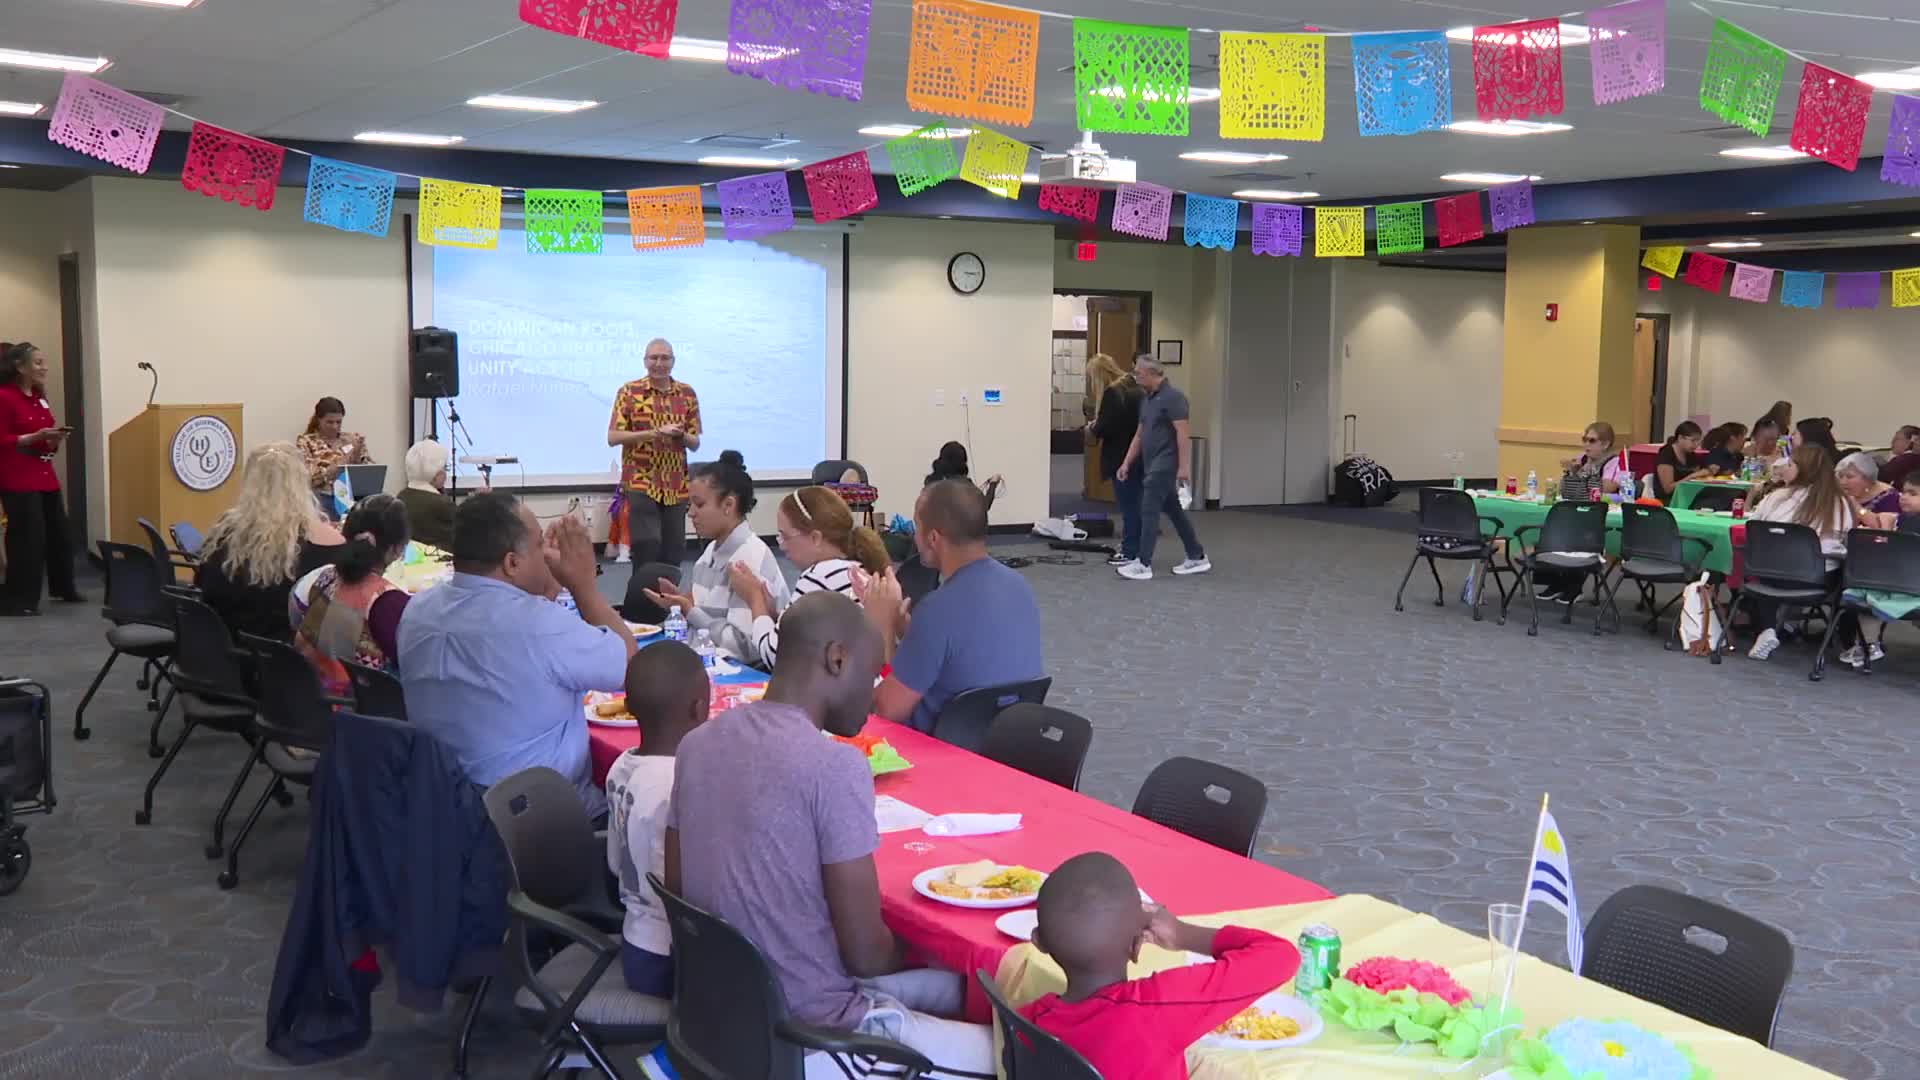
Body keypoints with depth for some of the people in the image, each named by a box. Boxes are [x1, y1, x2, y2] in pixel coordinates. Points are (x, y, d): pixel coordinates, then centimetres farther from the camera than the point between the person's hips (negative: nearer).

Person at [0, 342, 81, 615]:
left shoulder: (40, 398, 14)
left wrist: (55, 440, 1)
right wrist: (37, 436, -21)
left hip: (46, 477, 8)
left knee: (60, 534, 13)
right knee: (28, 539, -9)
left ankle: (64, 588, 29)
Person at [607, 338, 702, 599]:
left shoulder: (687, 394, 9)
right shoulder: (629, 392, 0)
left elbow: (695, 443, 11)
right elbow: (613, 437, -6)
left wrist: (681, 434, -13)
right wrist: (653, 433, -17)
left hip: (676, 486, 4)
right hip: (641, 482, -3)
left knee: (673, 554, 5)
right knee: (647, 549, -11)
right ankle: (638, 609, 1)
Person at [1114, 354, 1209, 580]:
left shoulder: (1173, 396, -14)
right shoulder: (1147, 399, 14)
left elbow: (1182, 434, -18)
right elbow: (1139, 434, 17)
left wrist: (1184, 466, -22)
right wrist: (1127, 463, 12)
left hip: (1165, 465, -9)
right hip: (1152, 465, 9)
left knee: (1149, 510, -10)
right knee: (1174, 511, 12)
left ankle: (1144, 564, -8)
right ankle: (1197, 558, 20)